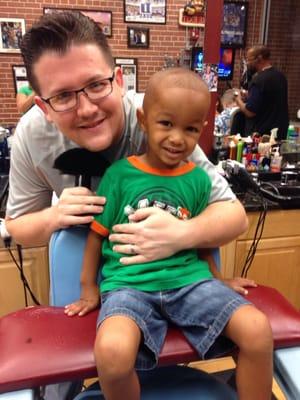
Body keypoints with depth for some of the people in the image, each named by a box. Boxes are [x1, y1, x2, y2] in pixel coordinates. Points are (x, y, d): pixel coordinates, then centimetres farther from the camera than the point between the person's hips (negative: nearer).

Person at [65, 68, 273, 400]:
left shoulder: (198, 179, 4)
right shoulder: (119, 173, -2)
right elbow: (97, 232, 5)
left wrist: (218, 281, 9)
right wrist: (89, 289, 8)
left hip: (189, 278, 3)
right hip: (128, 282, -2)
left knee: (258, 330, -16)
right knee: (112, 352, -31)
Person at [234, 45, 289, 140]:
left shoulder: (259, 79, -19)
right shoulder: (281, 76, 7)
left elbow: (250, 112, -21)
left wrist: (239, 100, -2)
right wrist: (248, 97, 18)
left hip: (260, 135, -8)